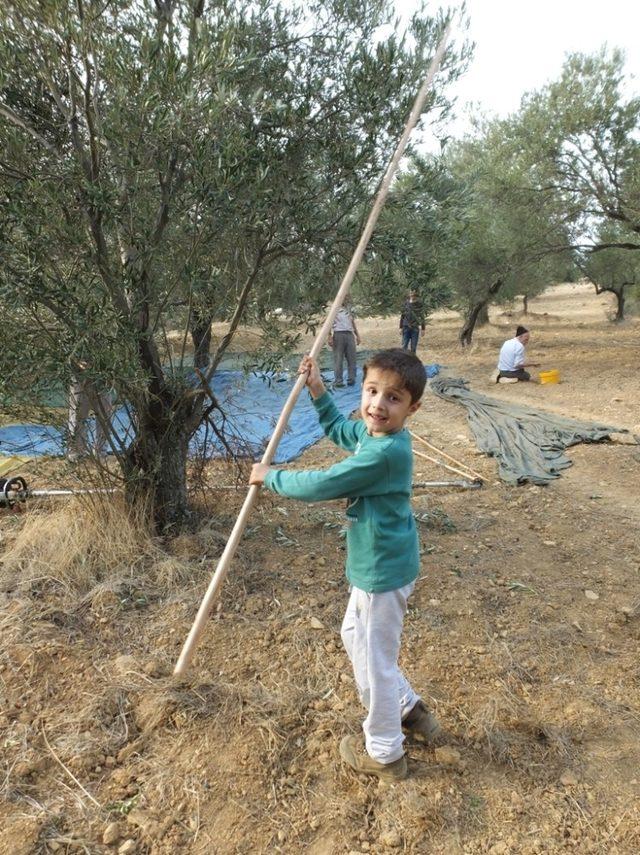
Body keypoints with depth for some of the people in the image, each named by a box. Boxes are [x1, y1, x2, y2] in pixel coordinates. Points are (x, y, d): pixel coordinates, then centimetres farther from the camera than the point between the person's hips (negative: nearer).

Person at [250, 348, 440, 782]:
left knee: (374, 660, 10)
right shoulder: (370, 434, 0)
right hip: (375, 566, 10)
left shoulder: (386, 452, -30)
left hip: (383, 572, -10)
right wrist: (318, 389, 12)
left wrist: (271, 476, -11)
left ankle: (384, 753, 34)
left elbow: (322, 485, -27)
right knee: (355, 635, 28)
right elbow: (338, 428, 23)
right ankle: (408, 707, 45)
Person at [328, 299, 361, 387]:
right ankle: (338, 381, -3)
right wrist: (330, 337, -13)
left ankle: (351, 379, 6)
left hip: (349, 334, 5)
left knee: (351, 358, 1)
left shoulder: (350, 310, 19)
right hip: (338, 334, -5)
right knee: (338, 359, -4)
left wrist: (357, 335, 19)